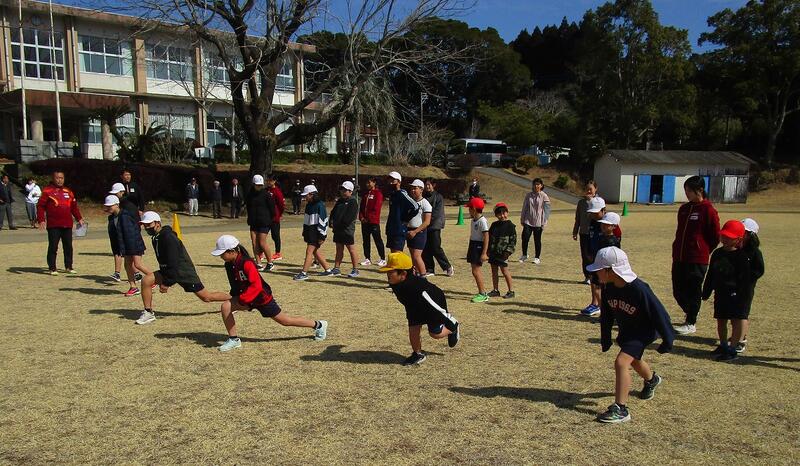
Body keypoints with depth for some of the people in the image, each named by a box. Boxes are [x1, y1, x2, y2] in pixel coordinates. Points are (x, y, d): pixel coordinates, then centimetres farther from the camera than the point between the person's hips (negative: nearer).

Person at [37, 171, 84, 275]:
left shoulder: (68, 191, 15)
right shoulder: (47, 191, -1)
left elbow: (74, 207, 21)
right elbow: (40, 206, -5)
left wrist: (79, 218, 16)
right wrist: (41, 220, -15)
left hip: (67, 225, 5)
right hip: (53, 225, -5)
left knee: (68, 246, 10)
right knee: (53, 247, -1)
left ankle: (69, 267, 20)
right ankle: (52, 268, 8)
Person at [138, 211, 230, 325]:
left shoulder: (168, 237, -24)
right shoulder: (156, 238, 5)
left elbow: (174, 263, -25)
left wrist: (166, 283, -22)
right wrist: (162, 279, 20)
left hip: (184, 272, -8)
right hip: (169, 270, 8)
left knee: (206, 297, -2)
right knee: (146, 280, -9)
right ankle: (148, 313, 2)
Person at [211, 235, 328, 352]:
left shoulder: (247, 263, -29)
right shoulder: (229, 265, -4)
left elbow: (256, 285, -36)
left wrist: (243, 299, -39)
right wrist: (235, 297, 12)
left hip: (262, 298, -7)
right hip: (245, 296, 7)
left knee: (285, 321, 4)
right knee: (225, 307, -14)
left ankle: (318, 325, 21)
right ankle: (234, 339, 1)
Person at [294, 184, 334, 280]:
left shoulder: (320, 205, -15)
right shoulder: (308, 205, 13)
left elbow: (323, 220, -17)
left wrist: (322, 236, -18)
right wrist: (304, 233, 21)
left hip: (316, 233, -10)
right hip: (309, 232, 10)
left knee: (309, 251, -10)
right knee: (315, 252, 13)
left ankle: (304, 273, -7)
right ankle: (328, 270, 22)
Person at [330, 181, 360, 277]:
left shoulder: (353, 202, -8)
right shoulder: (339, 201, 18)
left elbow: (350, 217, -16)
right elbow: (333, 212, 17)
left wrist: (339, 225, -16)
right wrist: (332, 222, -1)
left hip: (348, 230, -8)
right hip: (338, 230, 8)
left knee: (351, 250, -2)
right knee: (339, 250, 13)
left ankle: (355, 270, 4)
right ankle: (336, 269, 18)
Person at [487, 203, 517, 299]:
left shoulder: (510, 225, -5)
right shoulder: (494, 225, 11)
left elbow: (513, 240, -7)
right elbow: (489, 237, 15)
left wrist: (508, 251, -15)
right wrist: (488, 250, 10)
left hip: (502, 253, -6)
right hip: (493, 252, 6)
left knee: (505, 271, -3)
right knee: (494, 271, 10)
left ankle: (511, 291, 7)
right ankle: (495, 290, 19)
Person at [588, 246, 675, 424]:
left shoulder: (639, 289, -34)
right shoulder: (609, 288, -14)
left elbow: (659, 314, -24)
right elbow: (607, 315, 2)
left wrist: (667, 340, -16)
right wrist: (605, 338, 9)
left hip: (644, 331, -8)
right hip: (625, 330, 8)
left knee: (621, 362, -22)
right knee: (633, 360, 29)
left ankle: (621, 409, -14)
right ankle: (652, 379, 63)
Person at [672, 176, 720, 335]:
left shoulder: (708, 210, -9)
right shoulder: (684, 209, 11)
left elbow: (716, 237, -5)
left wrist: (702, 251, 2)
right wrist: (677, 251, 14)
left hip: (697, 260, -6)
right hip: (679, 258, 7)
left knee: (693, 292, 3)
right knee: (678, 291, 10)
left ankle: (691, 323, 16)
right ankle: (691, 314, 33)